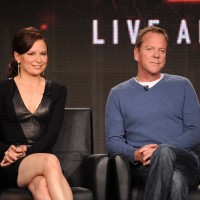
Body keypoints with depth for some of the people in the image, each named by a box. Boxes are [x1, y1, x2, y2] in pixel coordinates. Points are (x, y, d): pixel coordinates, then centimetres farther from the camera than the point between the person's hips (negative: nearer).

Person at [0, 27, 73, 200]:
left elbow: (52, 133, 4)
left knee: (42, 184, -37)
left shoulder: (57, 91, 16)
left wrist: (26, 151, -13)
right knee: (50, 161, -36)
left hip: (41, 158, 2)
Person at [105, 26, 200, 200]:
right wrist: (135, 154, -14)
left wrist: (160, 150, -11)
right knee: (176, 182, -39)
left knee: (164, 153, -39)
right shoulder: (118, 93, 17)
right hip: (142, 166, -1)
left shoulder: (182, 86, 16)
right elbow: (113, 141, 10)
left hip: (183, 159, 1)